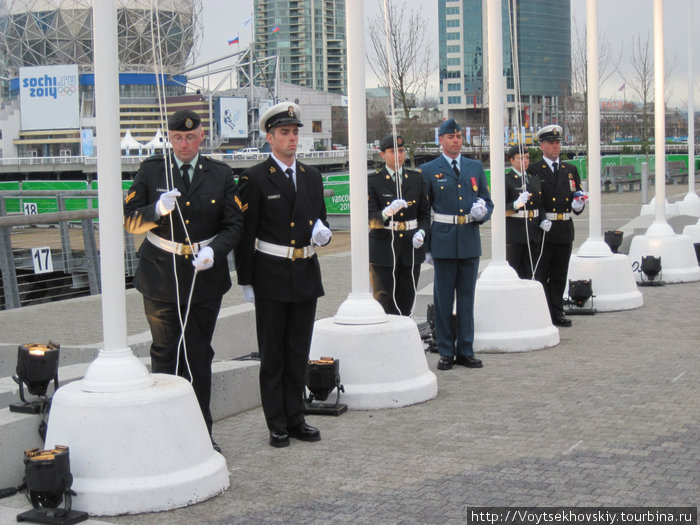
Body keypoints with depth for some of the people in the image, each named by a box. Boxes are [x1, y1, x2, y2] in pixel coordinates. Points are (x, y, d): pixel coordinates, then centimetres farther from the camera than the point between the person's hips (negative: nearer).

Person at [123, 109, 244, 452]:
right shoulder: (151, 171, 3)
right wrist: (157, 211, -20)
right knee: (165, 356, 4)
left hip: (205, 275, 1)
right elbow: (129, 220, 0)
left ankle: (201, 432, 16)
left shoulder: (221, 175, 5)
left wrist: (214, 250, -17)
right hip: (161, 277, -1)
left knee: (199, 357, 7)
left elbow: (233, 225, 2)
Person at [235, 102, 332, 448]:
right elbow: (245, 233, -6)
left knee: (299, 353, 11)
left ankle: (295, 419, 20)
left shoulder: (312, 176, 11)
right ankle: (277, 425, 10)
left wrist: (323, 233, -5)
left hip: (306, 276, 5)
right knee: (272, 354, 4)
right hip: (271, 279, -5)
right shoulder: (255, 179, -5)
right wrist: (246, 282, -9)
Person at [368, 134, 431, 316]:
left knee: (406, 304, 5)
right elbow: (370, 219, -7)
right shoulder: (373, 181, 0)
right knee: (386, 306, -7)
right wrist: (387, 213, -29)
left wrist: (421, 232, -7)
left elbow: (425, 213, 13)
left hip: (411, 248, 4)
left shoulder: (416, 178, 11)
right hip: (383, 249, -3)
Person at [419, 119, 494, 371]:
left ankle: (466, 351, 13)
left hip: (470, 240, 3)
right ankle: (446, 352, 9)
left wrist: (482, 212, -8)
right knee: (443, 298, 1)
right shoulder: (429, 171, 3)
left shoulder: (475, 167, 12)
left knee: (467, 296, 7)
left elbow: (488, 202, 16)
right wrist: (425, 245, 0)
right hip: (443, 243, -3)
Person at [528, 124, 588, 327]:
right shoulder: (533, 170, -1)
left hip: (565, 229, 5)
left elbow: (578, 195, 19)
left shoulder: (570, 170, 15)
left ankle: (557, 312, 15)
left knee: (559, 275, 10)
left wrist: (579, 204, -4)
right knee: (540, 274, -1)